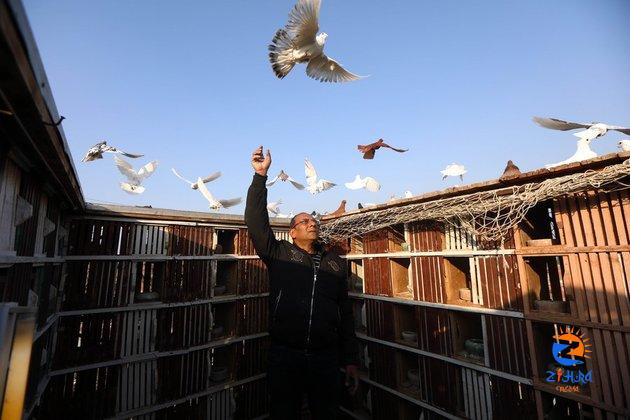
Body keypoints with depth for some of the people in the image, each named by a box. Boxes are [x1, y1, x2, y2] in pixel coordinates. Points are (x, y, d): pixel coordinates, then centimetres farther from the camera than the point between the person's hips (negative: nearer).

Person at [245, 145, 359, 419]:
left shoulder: (335, 263, 6)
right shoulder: (279, 253, 0)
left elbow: (345, 313, 8)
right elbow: (256, 222, -12)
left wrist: (350, 360, 8)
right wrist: (260, 175, -17)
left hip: (326, 358, 2)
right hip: (284, 356, -1)